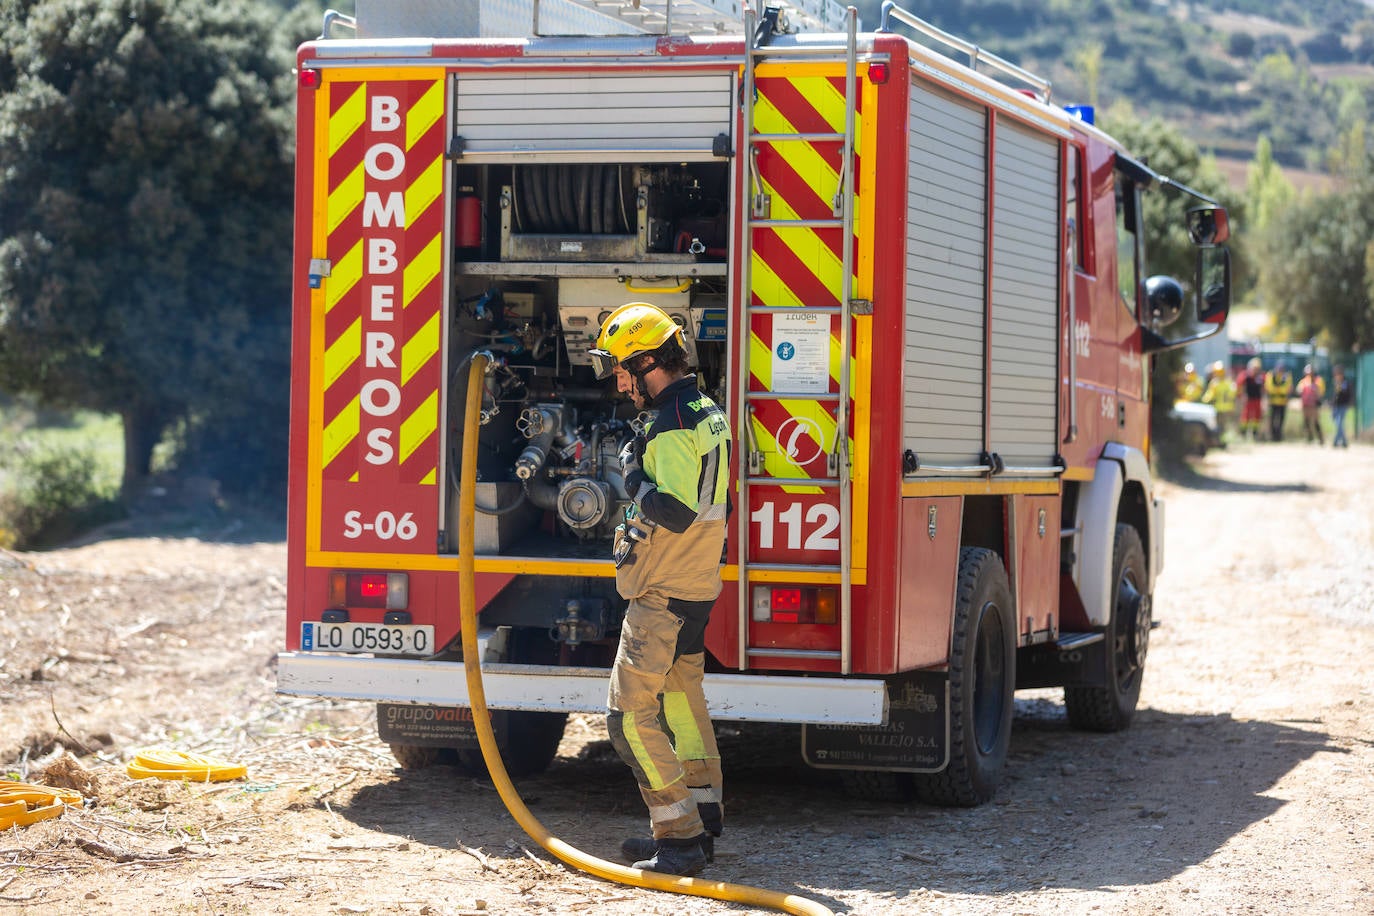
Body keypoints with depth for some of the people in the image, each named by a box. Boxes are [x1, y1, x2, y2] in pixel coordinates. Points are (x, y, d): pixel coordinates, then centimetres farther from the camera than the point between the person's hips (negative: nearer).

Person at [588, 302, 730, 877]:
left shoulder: (671, 427, -20)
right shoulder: (709, 413, 11)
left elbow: (674, 510, -29)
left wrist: (633, 474, -16)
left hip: (662, 593, -10)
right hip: (699, 585, 10)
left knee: (631, 712, -9)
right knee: (682, 701, 18)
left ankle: (679, 837, -11)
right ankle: (703, 822, 24)